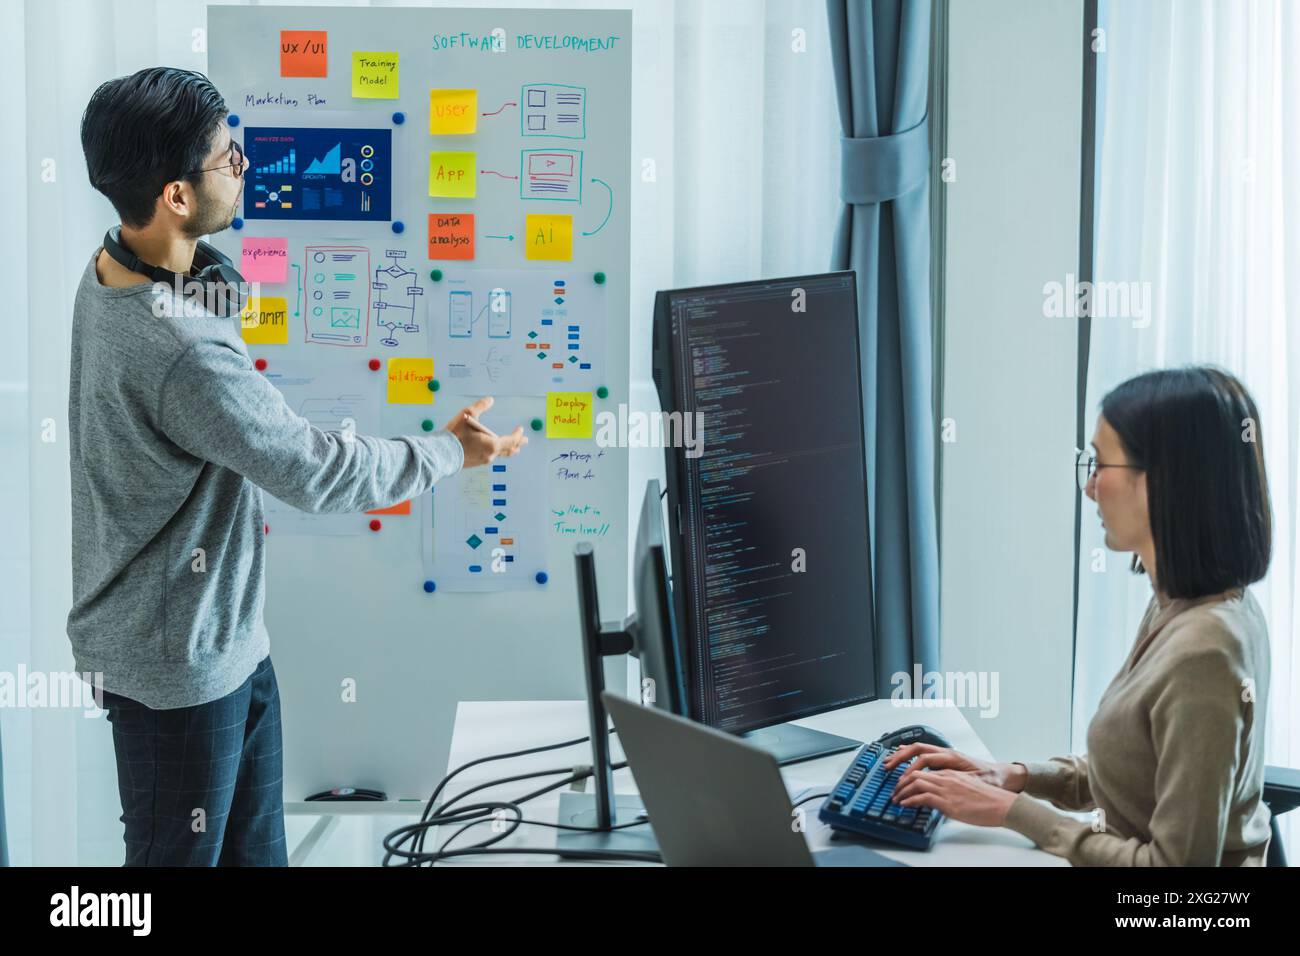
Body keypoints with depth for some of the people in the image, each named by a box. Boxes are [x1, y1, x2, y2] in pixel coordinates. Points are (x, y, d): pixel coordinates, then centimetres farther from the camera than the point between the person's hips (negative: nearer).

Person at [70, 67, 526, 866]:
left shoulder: (110, 274, -1)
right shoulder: (183, 351, -33)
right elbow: (317, 471, -23)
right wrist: (451, 451, -9)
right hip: (179, 659, -9)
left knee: (254, 847, 20)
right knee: (181, 854, 9)